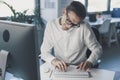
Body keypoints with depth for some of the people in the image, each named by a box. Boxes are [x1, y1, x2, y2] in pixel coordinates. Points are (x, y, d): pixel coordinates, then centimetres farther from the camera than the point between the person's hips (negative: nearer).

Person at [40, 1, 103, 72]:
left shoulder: (84, 27, -11)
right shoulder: (51, 25, -4)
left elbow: (97, 49, -4)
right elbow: (45, 52, -3)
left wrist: (89, 62, -24)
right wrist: (54, 60, -24)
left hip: (79, 69, -1)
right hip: (59, 69, 1)